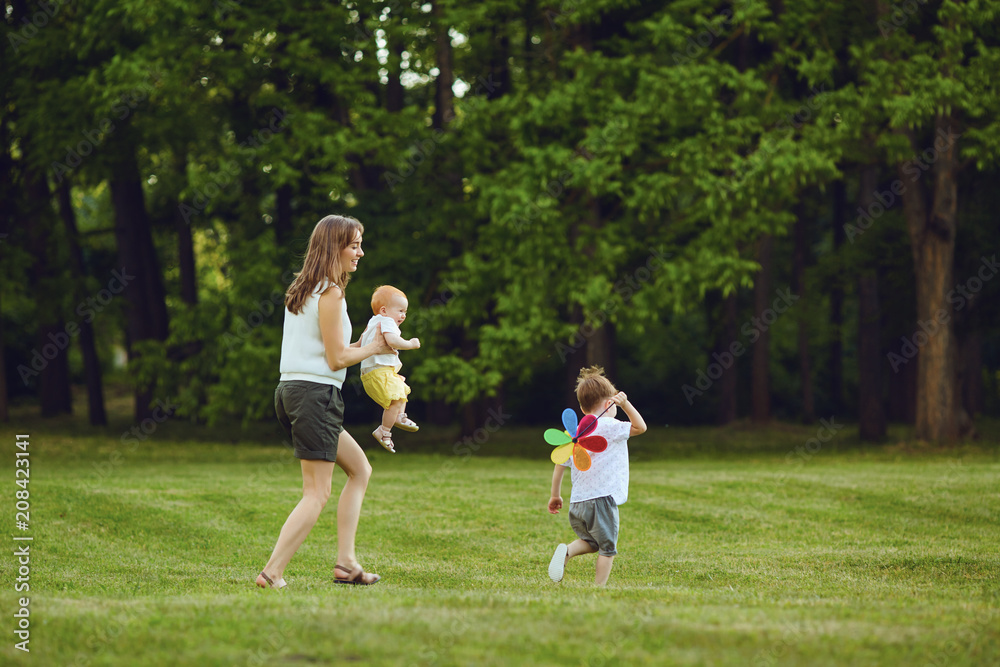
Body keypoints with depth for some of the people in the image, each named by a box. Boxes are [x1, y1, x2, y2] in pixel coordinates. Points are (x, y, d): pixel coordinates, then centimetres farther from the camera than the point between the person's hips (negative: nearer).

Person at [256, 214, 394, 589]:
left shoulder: (301, 291, 16)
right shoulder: (330, 293, -12)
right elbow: (336, 359, -13)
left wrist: (363, 345, 15)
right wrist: (374, 348, 2)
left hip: (291, 390, 10)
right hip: (316, 393, -10)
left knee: (360, 469, 17)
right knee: (316, 494, -6)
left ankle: (345, 562, 11)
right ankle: (272, 573, -11)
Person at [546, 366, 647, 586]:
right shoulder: (610, 427, -6)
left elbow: (560, 463, 17)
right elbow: (640, 427, -4)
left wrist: (555, 495, 26)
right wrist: (625, 403, -6)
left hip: (576, 502, 6)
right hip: (602, 498, -6)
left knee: (591, 542, 23)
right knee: (607, 548, 5)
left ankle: (567, 550, -4)